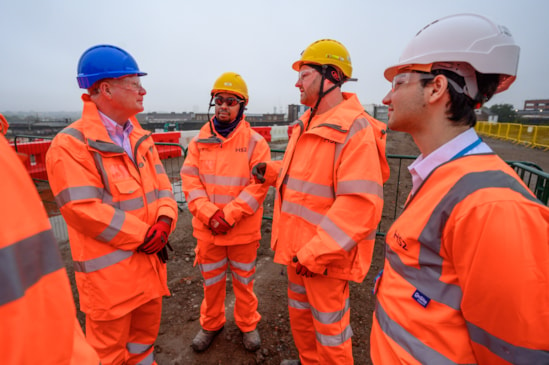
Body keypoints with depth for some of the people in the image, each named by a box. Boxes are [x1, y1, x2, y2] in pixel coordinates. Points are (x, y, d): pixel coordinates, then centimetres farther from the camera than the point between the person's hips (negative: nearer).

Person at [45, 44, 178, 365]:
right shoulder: (71, 144, -15)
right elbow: (85, 210, -21)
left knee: (145, 336, 25)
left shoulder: (141, 138, 7)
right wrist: (144, 236, -17)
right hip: (110, 272, -6)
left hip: (150, 262, 7)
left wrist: (164, 221, -14)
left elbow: (162, 185, 4)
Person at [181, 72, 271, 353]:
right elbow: (190, 180, -4)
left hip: (243, 229, -2)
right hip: (207, 228, 3)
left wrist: (229, 215, -20)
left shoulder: (255, 141, -7)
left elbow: (259, 184, -13)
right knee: (211, 281, 20)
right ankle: (211, 324, 44)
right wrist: (210, 214, -16)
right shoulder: (199, 140, 2)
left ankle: (248, 324, 41)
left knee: (243, 280, 17)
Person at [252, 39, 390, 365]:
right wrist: (271, 170, 3)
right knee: (300, 313, 27)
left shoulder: (355, 129, -22)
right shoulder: (308, 123, 7)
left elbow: (361, 206, -29)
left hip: (325, 255, -9)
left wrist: (315, 254, -26)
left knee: (329, 327, 13)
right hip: (297, 246, 9)